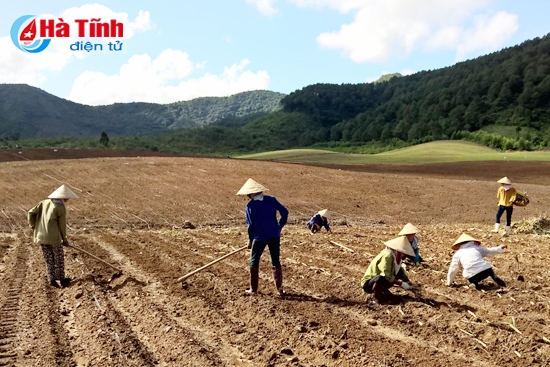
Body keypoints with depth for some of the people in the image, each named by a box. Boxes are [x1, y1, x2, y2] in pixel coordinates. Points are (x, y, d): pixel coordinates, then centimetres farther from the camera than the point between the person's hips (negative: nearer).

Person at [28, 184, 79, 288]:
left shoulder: (44, 202, 5)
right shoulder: (61, 208, -11)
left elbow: (31, 213, 1)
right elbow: (62, 225, -6)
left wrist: (34, 227, 14)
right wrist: (64, 239, 8)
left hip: (41, 236, 6)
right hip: (54, 237, -6)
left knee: (49, 259, 17)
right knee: (59, 260, 10)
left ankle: (52, 279, 21)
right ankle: (62, 279, 19)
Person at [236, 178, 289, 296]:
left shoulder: (250, 205, -7)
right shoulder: (271, 200, 3)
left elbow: (251, 225, -8)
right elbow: (284, 212, -1)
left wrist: (250, 239, 4)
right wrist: (279, 226, 9)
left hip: (259, 237, -3)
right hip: (274, 235, 3)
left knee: (254, 262, 14)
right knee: (276, 262, 14)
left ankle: (253, 289, 18)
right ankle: (279, 289, 13)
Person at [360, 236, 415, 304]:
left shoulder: (395, 255, 2)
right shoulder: (387, 256, -25)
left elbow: (400, 269, 15)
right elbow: (387, 275, -31)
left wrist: (407, 282, 5)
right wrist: (401, 283, -24)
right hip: (368, 283, -9)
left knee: (400, 271, 0)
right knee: (381, 278, -41)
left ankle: (384, 291, 8)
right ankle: (377, 298, -15)